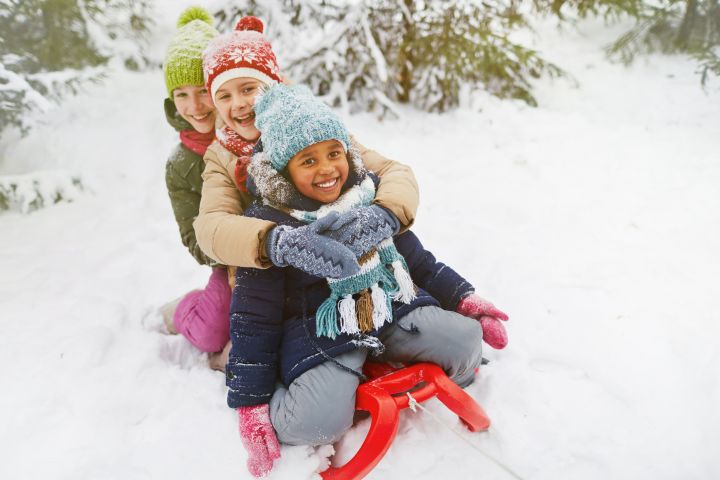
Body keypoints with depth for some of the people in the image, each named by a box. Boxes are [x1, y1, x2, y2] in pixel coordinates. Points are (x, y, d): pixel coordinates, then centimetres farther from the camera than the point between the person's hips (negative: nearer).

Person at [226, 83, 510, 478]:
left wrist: (463, 297, 8)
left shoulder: (370, 197, 4)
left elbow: (418, 259, 15)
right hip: (322, 333, -3)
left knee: (467, 342, -17)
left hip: (395, 310, 4)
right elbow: (252, 320, -6)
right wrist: (250, 403, -8)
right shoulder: (268, 227, -9)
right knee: (317, 423, -28)